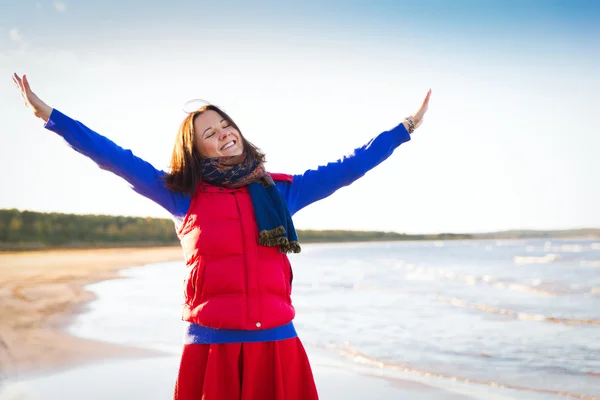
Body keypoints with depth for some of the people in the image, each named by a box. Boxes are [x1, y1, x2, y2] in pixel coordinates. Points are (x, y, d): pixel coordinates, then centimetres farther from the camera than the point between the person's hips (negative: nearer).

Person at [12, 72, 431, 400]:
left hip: (278, 346, 2)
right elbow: (117, 159, 6)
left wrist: (407, 127, 21)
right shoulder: (183, 196, 7)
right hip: (210, 347, -1)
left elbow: (347, 168, 17)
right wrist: (49, 115, 4)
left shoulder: (280, 190, 12)